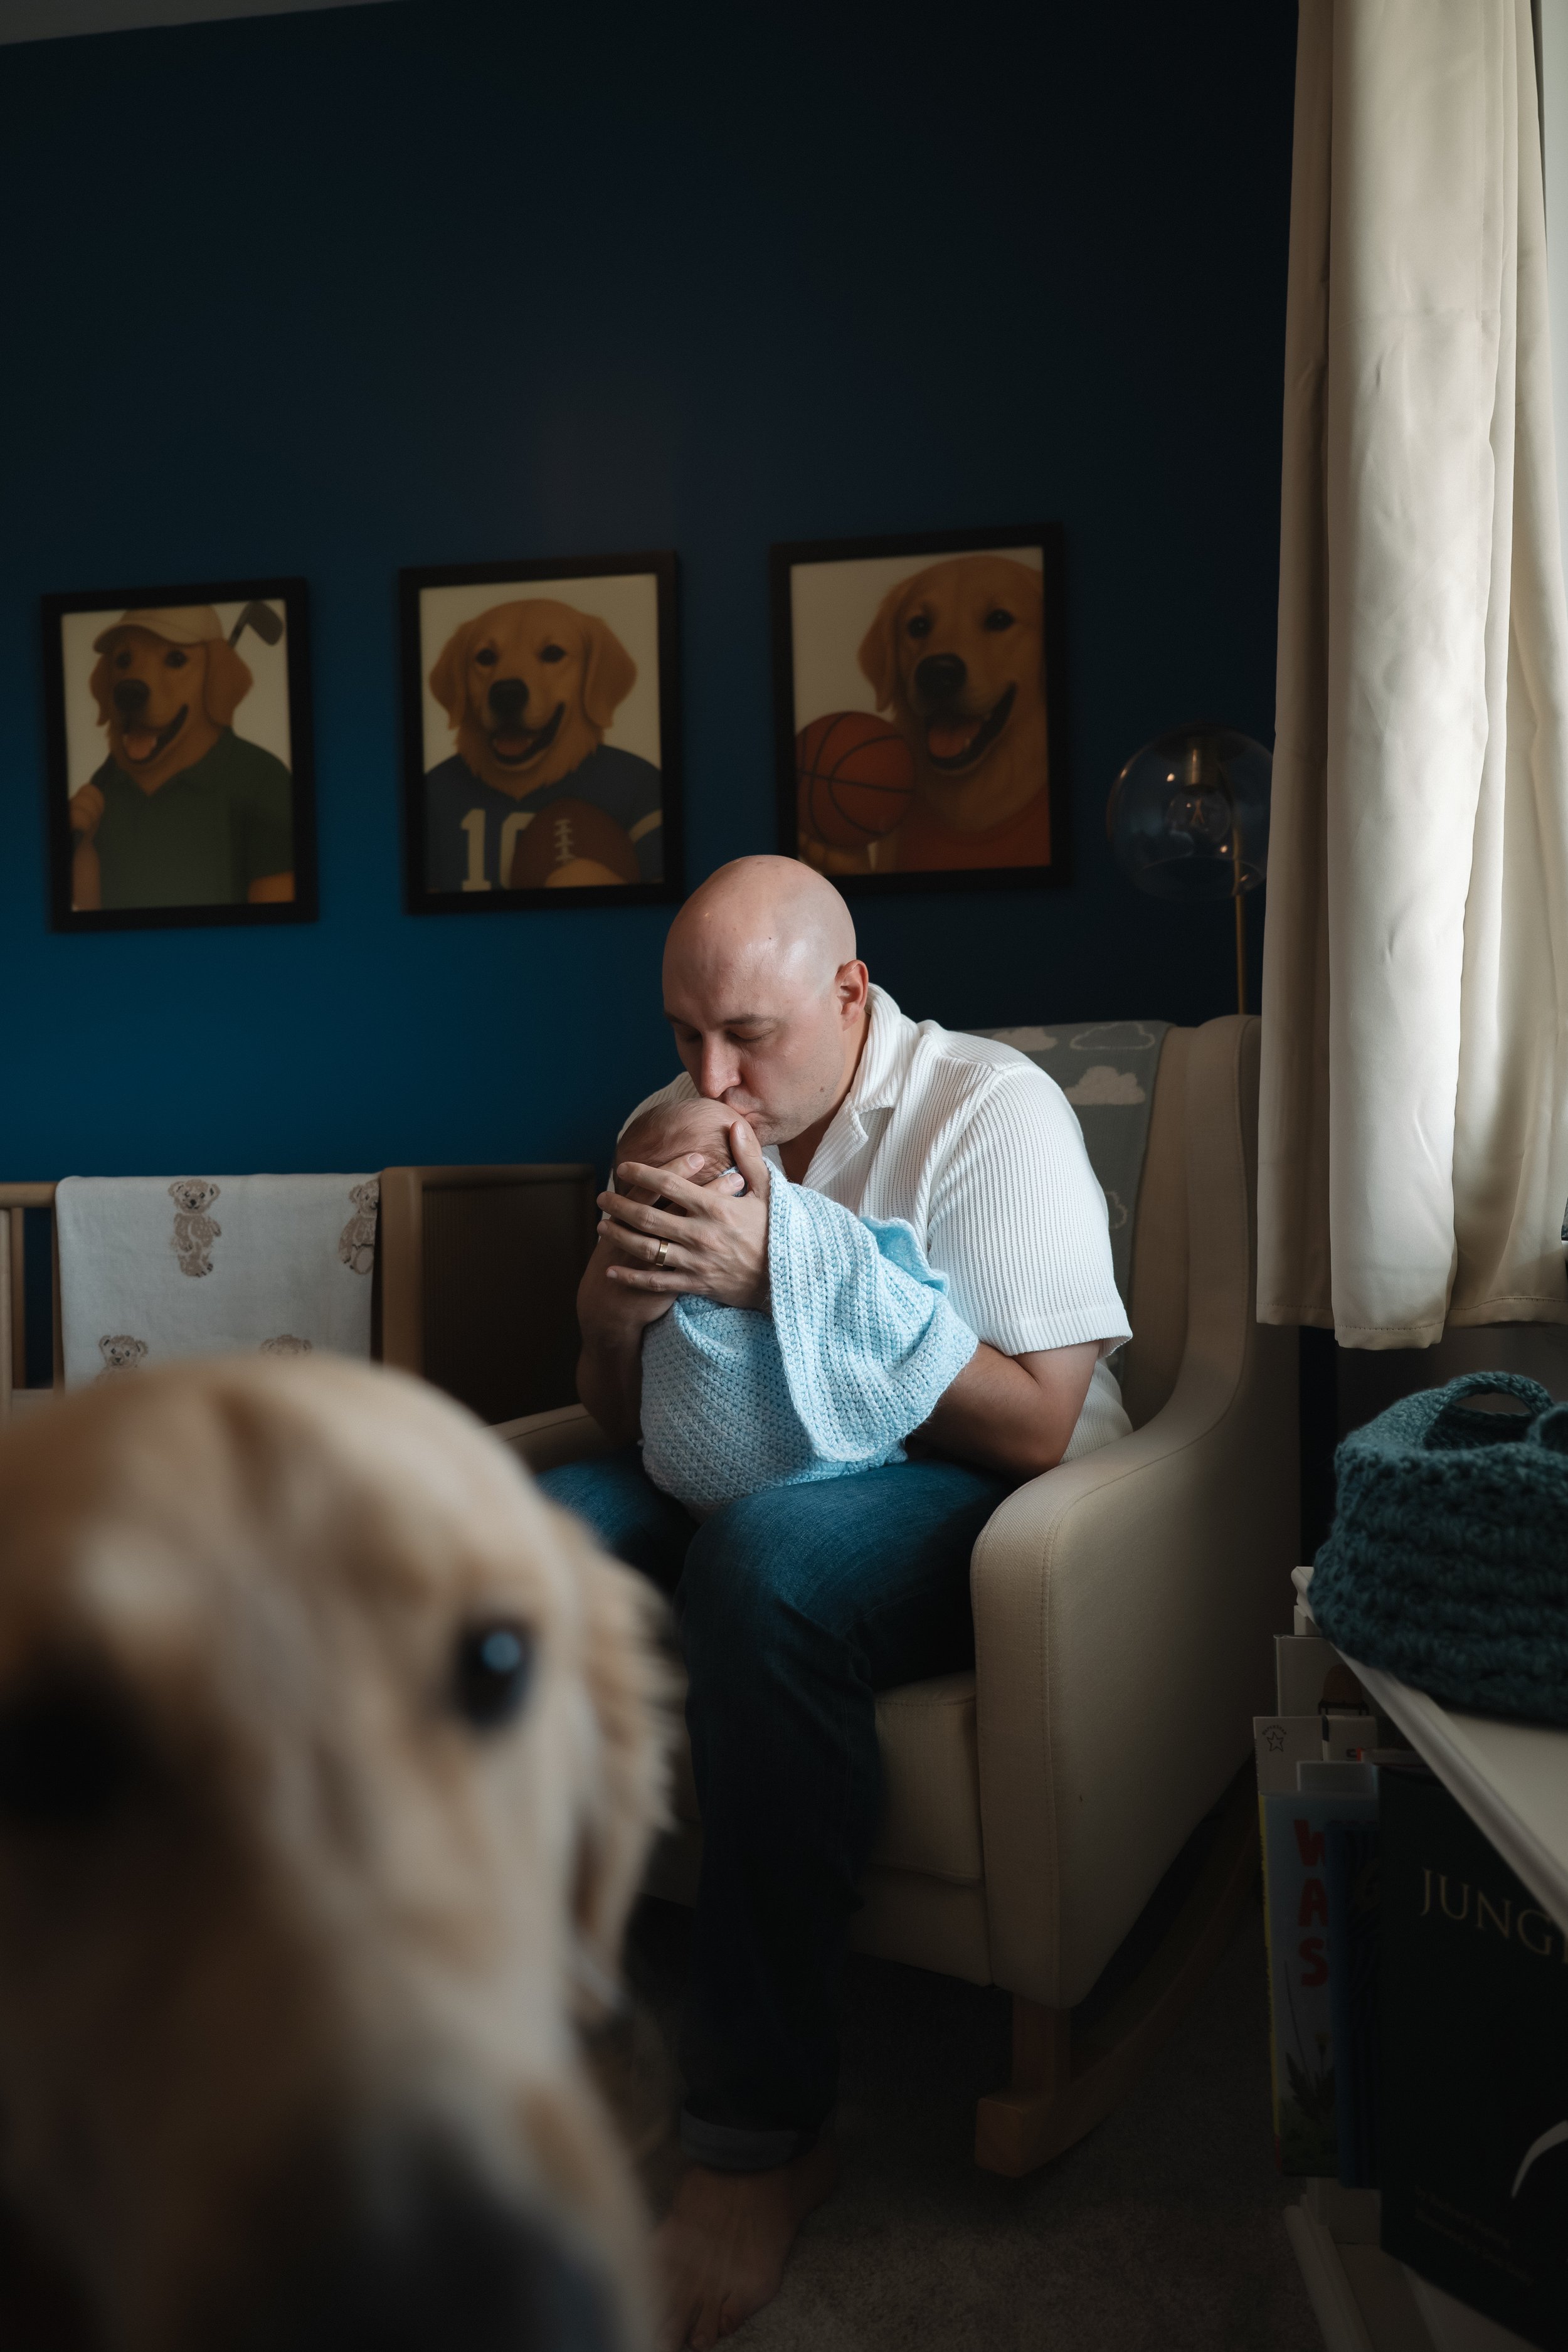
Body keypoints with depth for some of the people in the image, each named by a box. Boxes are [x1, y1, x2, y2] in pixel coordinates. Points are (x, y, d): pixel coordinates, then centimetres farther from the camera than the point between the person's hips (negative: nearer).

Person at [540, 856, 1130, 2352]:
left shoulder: (992, 1112, -12)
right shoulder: (678, 1125, 5)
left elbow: (1036, 1426, -21)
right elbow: (626, 1424, 8)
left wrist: (775, 1272, -26)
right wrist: (617, 1307, -17)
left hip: (980, 1502, -5)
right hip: (752, 1484, 6)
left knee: (765, 1559, -36)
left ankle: (760, 2133, -22)